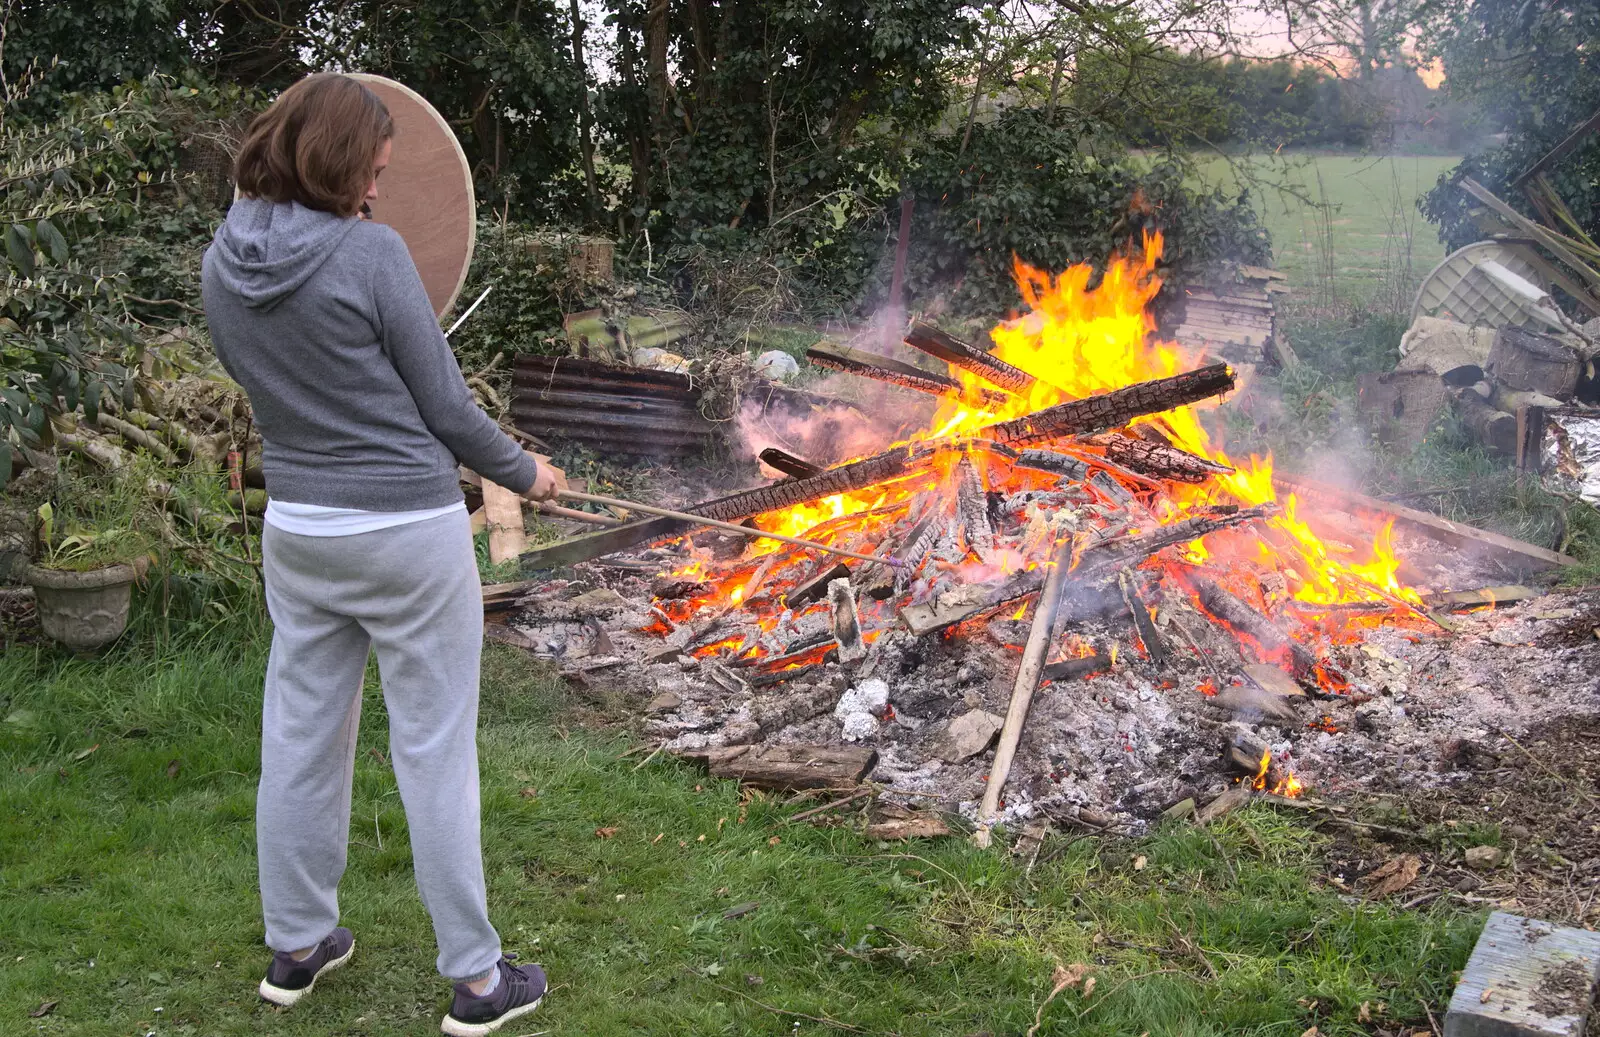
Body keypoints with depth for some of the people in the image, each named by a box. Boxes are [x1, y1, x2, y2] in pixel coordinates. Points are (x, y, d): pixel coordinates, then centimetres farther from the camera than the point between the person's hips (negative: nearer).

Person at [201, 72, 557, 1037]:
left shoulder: (224, 262, 1)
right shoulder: (372, 253, -17)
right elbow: (446, 407, -10)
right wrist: (525, 471, 5)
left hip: (297, 527, 6)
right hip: (408, 532, -6)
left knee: (301, 738, 17)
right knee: (435, 754, 3)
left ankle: (298, 946, 32)